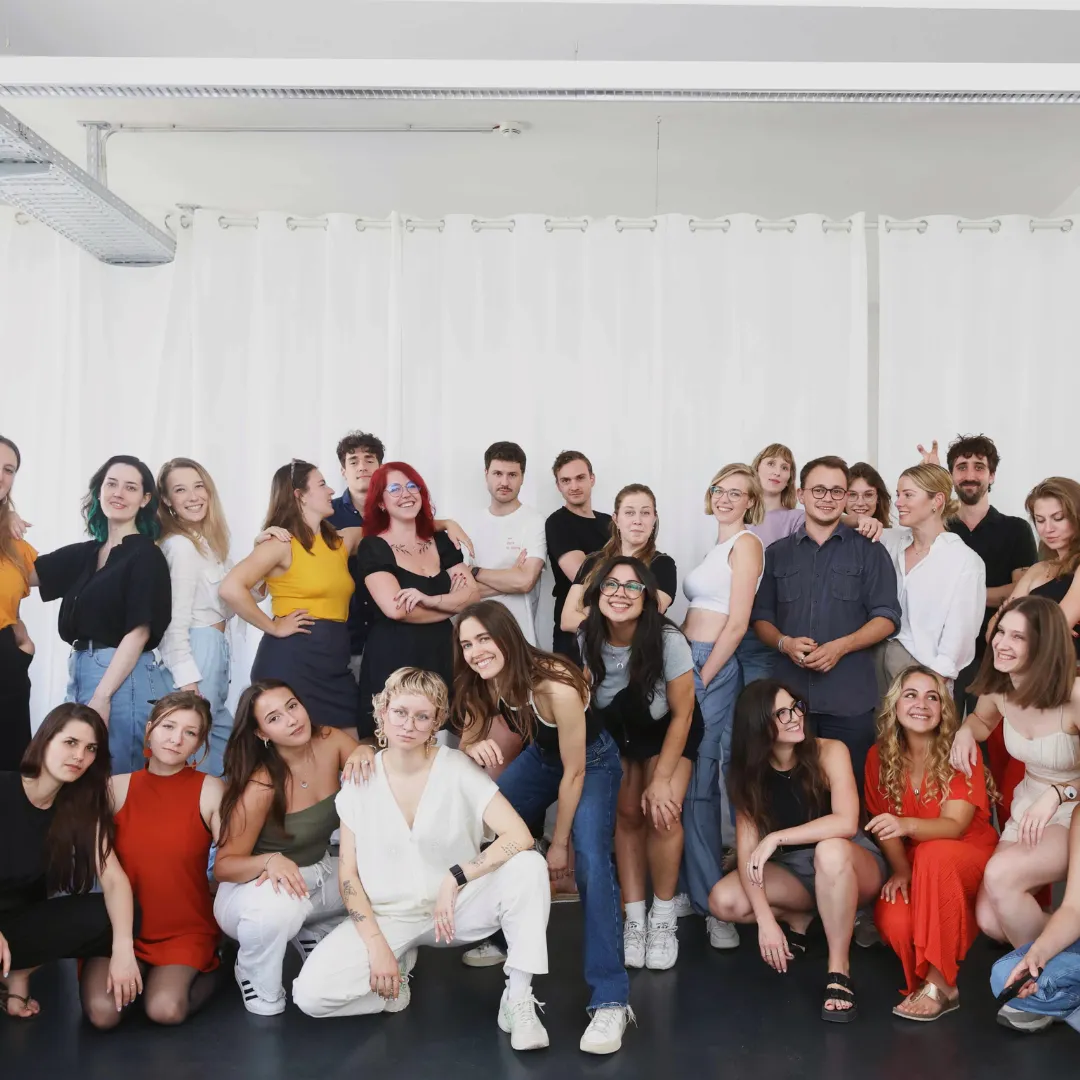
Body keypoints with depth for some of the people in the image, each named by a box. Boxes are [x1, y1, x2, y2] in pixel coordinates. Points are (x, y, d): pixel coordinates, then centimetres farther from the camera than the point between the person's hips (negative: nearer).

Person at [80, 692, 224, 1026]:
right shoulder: (116, 788, 1)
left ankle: (203, 972, 9)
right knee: (102, 1013, -21)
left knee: (164, 1010, -24)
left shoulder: (210, 790, -6)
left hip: (186, 928, -2)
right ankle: (140, 975, 13)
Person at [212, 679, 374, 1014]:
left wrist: (366, 752, -26)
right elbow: (224, 865, -19)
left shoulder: (332, 742, -12)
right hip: (256, 884, -6)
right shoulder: (261, 786, -25)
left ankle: (312, 934, 13)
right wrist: (270, 861, -39)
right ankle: (257, 983, -3)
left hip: (320, 874, 6)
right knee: (279, 907, -38)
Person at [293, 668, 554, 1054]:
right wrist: (377, 945, -15)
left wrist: (455, 878, -26)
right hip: (387, 915, 1)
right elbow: (348, 874, -4)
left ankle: (518, 999, -15)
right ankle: (395, 969, 8)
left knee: (528, 866, -28)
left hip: (457, 905, -1)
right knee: (311, 994, -23)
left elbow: (520, 837, -20)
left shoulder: (458, 769, -11)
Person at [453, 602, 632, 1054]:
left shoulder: (557, 686, -37)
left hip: (592, 761, -6)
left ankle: (610, 1001, -23)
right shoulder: (482, 683, -18)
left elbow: (575, 771, -26)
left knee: (589, 862, -25)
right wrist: (476, 749, -33)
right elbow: (466, 743, -6)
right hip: (541, 756, 7)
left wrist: (559, 844, -16)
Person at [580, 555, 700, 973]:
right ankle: (634, 919, 7)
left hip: (668, 732, -2)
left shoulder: (668, 641, -32)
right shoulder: (586, 641, -24)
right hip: (615, 732, 3)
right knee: (628, 814, -5)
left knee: (661, 814, -17)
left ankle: (663, 919, 0)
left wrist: (661, 780, -19)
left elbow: (682, 715, -21)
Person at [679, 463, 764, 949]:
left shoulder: (746, 543, -6)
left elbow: (737, 624, -13)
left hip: (715, 668, -8)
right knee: (687, 783, 9)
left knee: (697, 785, -8)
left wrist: (702, 679, -14)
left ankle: (714, 902, -1)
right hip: (688, 664, 8)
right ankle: (703, 895, 20)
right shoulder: (716, 546, 19)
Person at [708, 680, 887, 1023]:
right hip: (793, 870, 4)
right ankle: (801, 917, 8)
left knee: (830, 850, -39)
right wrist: (765, 919, -27)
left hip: (852, 865, -3)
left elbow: (846, 823, -32)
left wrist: (776, 838, -34)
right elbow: (747, 851, -16)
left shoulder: (830, 752, -18)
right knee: (724, 901, -22)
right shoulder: (750, 774, -8)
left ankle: (839, 970, -24)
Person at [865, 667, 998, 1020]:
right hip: (917, 868, 2)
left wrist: (907, 825, -44)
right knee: (894, 922, -32)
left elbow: (954, 825, -25)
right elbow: (883, 824, 1)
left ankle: (940, 983, -29)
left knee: (935, 853, -38)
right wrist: (901, 872, -15)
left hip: (969, 861, -2)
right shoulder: (880, 756, -4)